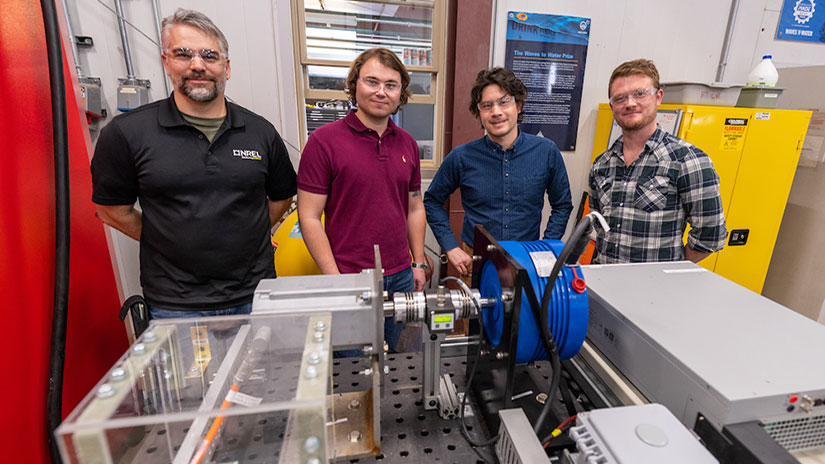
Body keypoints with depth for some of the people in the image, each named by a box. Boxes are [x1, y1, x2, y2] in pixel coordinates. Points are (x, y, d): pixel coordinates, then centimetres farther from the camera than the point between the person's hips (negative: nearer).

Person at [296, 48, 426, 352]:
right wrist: (335, 280, -14)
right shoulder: (324, 141, -10)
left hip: (401, 276, 5)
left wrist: (418, 263, 10)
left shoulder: (407, 144, 7)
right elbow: (309, 218, -11)